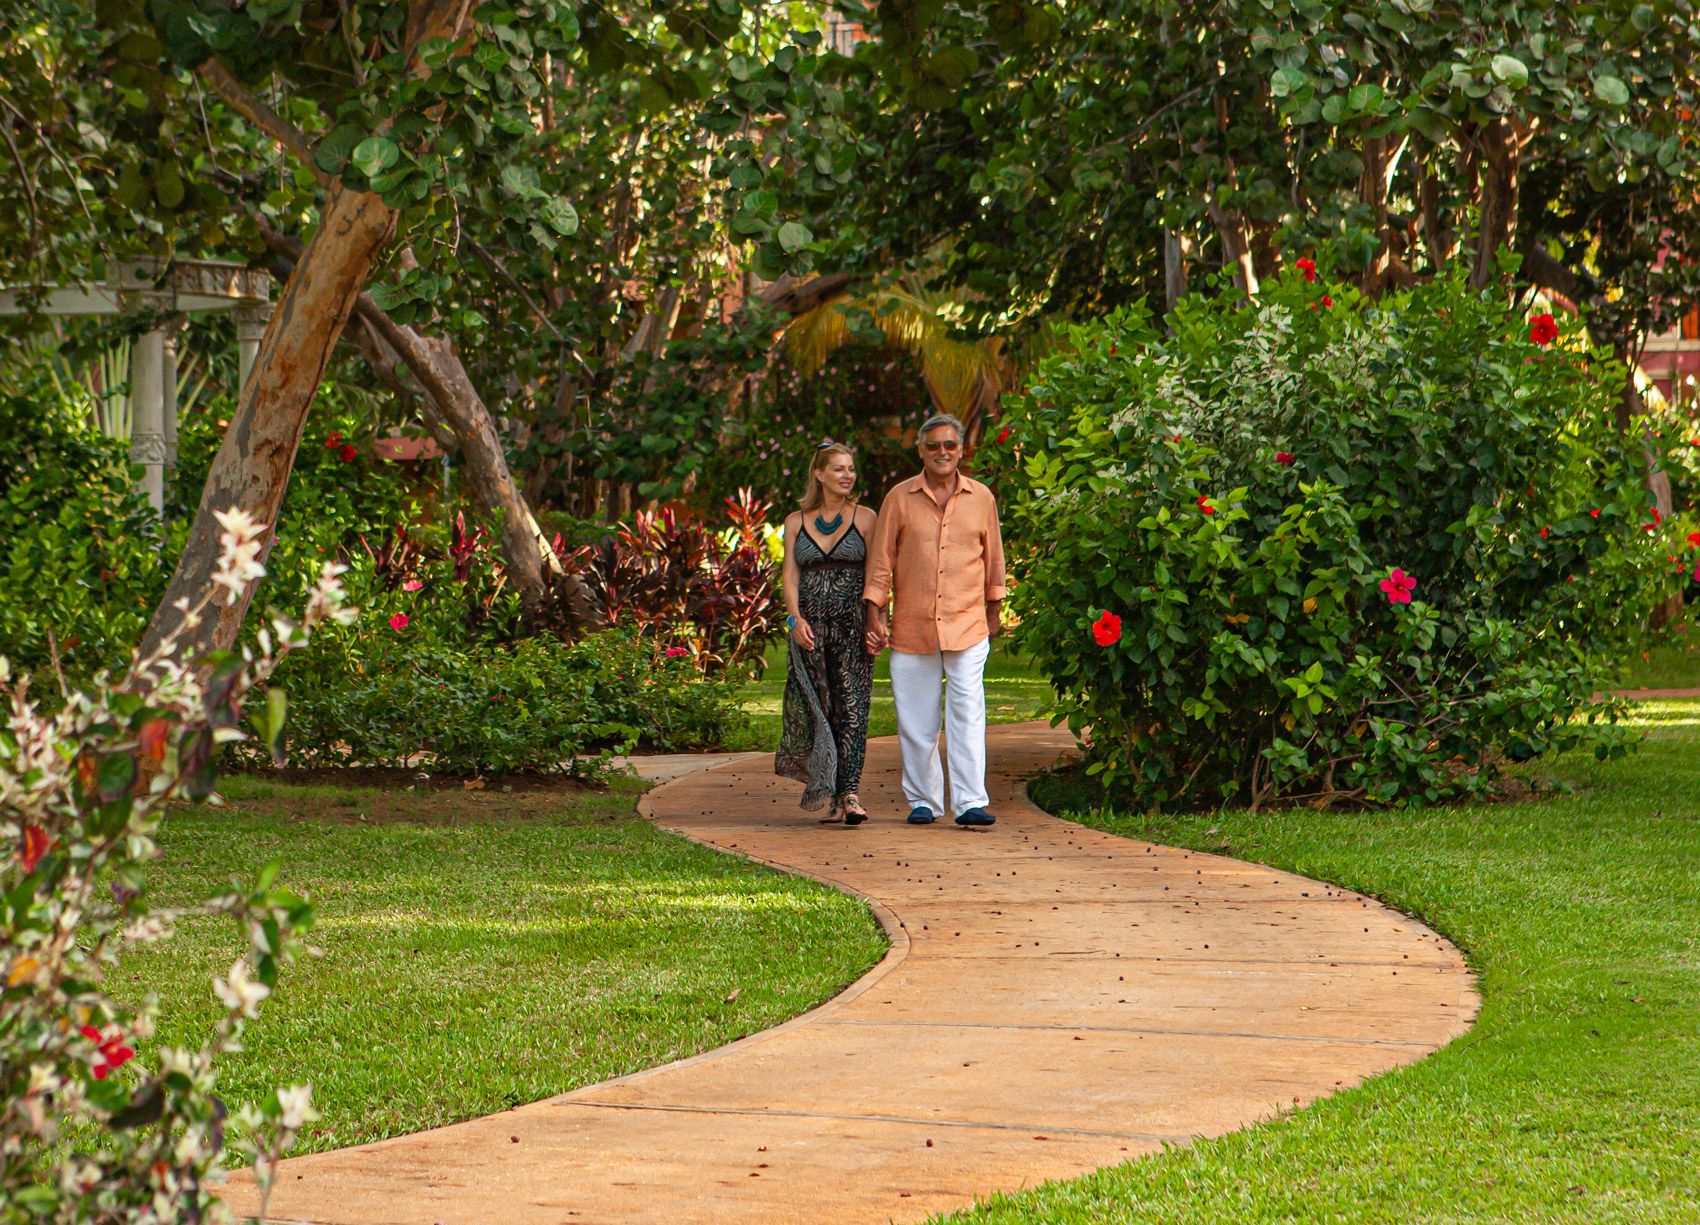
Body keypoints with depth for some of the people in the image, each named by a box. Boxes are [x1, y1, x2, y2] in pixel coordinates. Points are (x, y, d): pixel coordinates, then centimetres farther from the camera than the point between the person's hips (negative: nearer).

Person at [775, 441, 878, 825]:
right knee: (817, 710, 0)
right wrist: (796, 618, -9)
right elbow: (790, 575, 6)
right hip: (810, 627, 2)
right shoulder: (796, 522, 11)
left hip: (853, 623, -2)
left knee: (851, 707, -12)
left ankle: (850, 793, -19)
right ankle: (835, 798, 6)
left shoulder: (864, 518, 6)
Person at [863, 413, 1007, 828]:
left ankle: (971, 802, -11)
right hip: (911, 627, 0)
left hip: (967, 625, 0)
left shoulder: (981, 498, 6)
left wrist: (993, 611, 21)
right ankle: (922, 801, 13)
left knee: (967, 714, -9)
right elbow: (881, 561, 6)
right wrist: (876, 617, 0)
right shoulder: (900, 498, 3)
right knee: (915, 720, 3)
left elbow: (993, 559, 17)